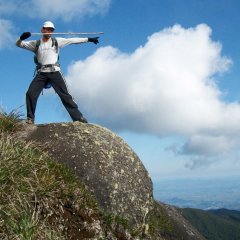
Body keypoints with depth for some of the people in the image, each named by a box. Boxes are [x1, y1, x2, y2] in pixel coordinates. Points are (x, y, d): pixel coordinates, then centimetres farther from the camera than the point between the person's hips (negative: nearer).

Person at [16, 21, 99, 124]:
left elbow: (72, 40, 10)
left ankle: (78, 117, -5)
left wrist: (88, 39, 7)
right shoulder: (36, 43, 12)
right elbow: (19, 44, 11)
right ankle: (30, 118, 0)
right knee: (30, 94, -12)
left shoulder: (56, 41, 11)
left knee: (65, 95, -5)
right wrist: (22, 37, -13)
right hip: (41, 73, 1)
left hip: (54, 72, -1)